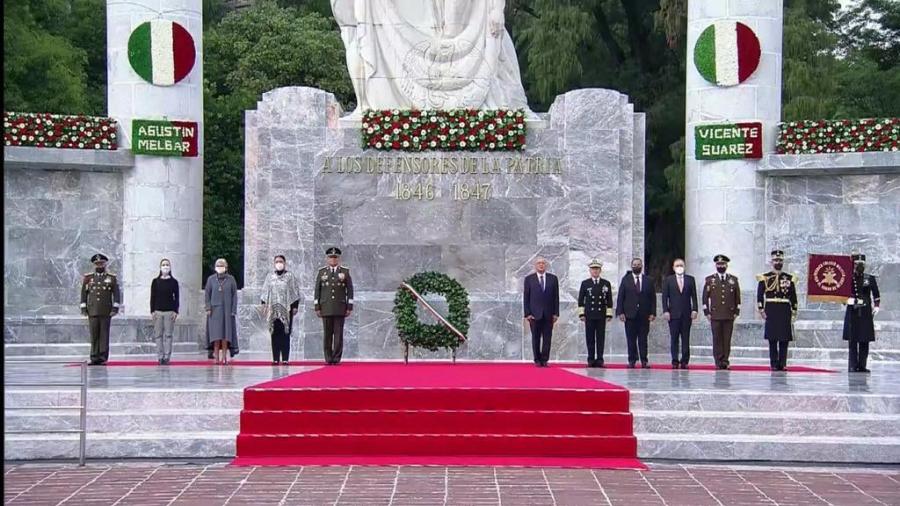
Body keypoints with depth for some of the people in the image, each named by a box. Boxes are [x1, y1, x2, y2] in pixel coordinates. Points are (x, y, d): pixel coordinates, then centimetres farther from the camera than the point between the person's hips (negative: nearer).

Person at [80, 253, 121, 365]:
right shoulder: (88, 277, 11)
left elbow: (116, 293, 4)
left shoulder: (112, 278, 7)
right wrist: (83, 308, 4)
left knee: (104, 335, -1)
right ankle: (94, 357, 5)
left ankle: (103, 358, 2)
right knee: (94, 335, 0)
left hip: (106, 311, -1)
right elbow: (84, 293, 11)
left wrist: (115, 308, -4)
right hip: (92, 311, 1)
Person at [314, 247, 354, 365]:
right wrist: (317, 307, 3)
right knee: (327, 334, 2)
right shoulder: (321, 272, 10)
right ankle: (328, 358, 6)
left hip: (340, 309, -1)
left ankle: (337, 358, 1)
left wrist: (349, 307, -1)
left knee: (338, 334, -2)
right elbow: (317, 291, 9)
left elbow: (350, 290, 5)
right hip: (326, 308, 1)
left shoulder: (345, 272, 7)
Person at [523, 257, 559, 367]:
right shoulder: (529, 279, 4)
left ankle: (545, 360, 5)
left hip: (548, 314, 1)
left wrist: (556, 313, 0)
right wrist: (527, 313, -6)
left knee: (547, 338, 0)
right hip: (535, 313, -1)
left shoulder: (553, 279, 7)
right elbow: (526, 298, 2)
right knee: (536, 338, 2)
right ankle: (537, 360, 8)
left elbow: (556, 297, 6)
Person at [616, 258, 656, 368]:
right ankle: (632, 360, 5)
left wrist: (652, 313, -2)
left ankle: (644, 361, 3)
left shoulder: (648, 280, 9)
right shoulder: (625, 279, 7)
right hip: (630, 314, 0)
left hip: (644, 315, 0)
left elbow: (653, 298, 6)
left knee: (643, 339, 0)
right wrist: (620, 312, -5)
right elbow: (620, 297, 4)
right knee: (631, 339, 0)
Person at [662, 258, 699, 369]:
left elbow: (694, 296, 7)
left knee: (686, 339, 0)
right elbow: (665, 297, 4)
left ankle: (684, 361, 2)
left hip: (687, 314, 1)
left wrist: (694, 310, -3)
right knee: (674, 338, -3)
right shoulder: (668, 280, 8)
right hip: (673, 314, -1)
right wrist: (665, 311, -6)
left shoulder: (690, 279, 10)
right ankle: (675, 361, -2)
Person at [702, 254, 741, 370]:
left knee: (727, 339, 0)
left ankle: (725, 361, 3)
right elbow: (705, 297, 8)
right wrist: (707, 312, 2)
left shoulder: (734, 280, 10)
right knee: (717, 339, -2)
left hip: (729, 315, 1)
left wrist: (736, 312, 7)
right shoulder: (709, 280, 7)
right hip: (715, 315, -1)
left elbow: (737, 297, 13)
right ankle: (719, 361, 1)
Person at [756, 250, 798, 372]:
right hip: (771, 311, -2)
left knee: (784, 339, 0)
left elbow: (793, 297, 11)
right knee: (772, 339, -2)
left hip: (785, 311, 2)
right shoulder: (764, 278, 4)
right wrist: (761, 310, -6)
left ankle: (782, 364, 6)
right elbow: (760, 295, 1)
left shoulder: (789, 278, 11)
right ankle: (774, 364, 2)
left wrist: (794, 311, 5)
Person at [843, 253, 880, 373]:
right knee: (852, 341, -1)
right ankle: (853, 366, 2)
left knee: (864, 341, 2)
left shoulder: (870, 279, 6)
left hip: (866, 313, 2)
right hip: (852, 312, -2)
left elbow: (876, 295, 9)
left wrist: (876, 306, -2)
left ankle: (862, 365, 7)